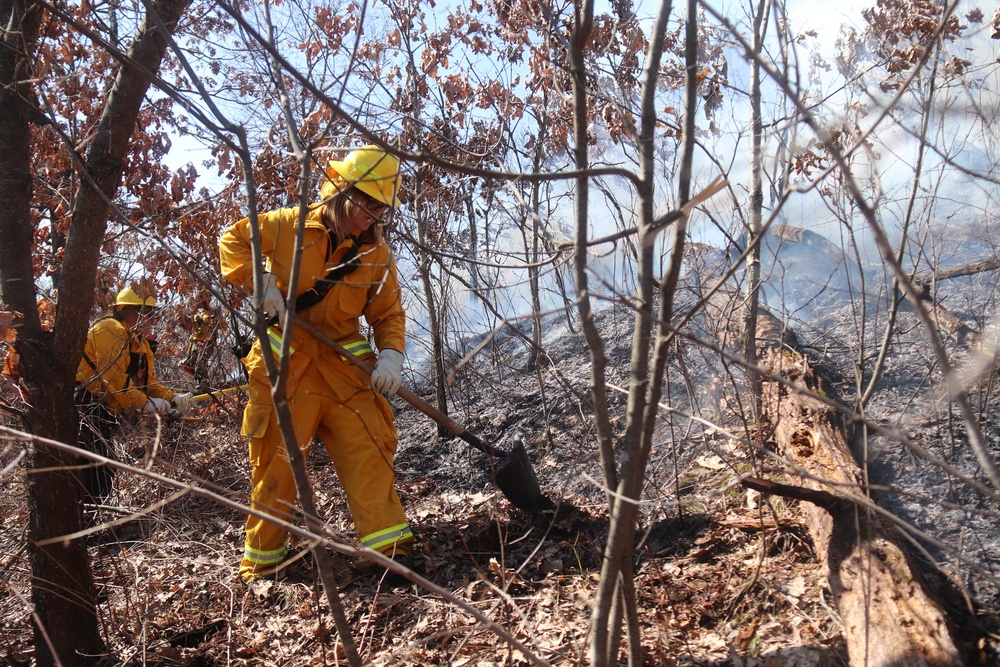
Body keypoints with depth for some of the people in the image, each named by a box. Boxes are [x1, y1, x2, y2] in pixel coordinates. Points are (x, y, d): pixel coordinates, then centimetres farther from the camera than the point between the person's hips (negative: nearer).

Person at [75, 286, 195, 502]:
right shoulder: (110, 330, -12)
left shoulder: (141, 344, 19)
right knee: (96, 471, -17)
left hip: (103, 414, 10)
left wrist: (174, 399, -5)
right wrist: (144, 403, -21)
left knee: (104, 471, 12)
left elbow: (149, 384, 13)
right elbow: (112, 376, -22)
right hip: (85, 408, -10)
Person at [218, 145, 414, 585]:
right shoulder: (289, 226, -5)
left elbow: (389, 315, 6)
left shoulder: (378, 255, 2)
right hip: (285, 365, -2)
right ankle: (260, 564, 17)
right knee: (276, 462, 3)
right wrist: (260, 282, -12)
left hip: (345, 366, 2)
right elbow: (232, 241, 5)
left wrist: (391, 356, -13)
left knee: (368, 450, -6)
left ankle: (391, 546, 1)